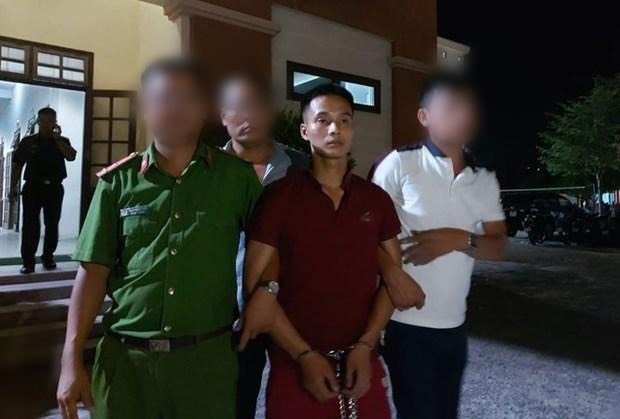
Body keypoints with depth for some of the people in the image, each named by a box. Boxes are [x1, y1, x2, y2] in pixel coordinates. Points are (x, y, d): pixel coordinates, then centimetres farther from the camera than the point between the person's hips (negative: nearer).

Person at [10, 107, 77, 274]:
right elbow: (17, 165, 7)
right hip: (32, 187, -1)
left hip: (54, 188, 1)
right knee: (30, 225, -4)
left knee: (52, 224, 6)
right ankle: (28, 261, -1)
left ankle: (48, 257, 19)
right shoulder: (28, 141, 5)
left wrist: (57, 138, -11)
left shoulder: (62, 141, 7)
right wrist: (13, 186, 2)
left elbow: (71, 157, -12)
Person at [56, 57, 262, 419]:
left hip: (207, 358, 0)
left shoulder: (237, 176, -3)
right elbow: (94, 271, 0)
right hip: (124, 357, 1)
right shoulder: (118, 181, 0)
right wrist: (72, 360, -2)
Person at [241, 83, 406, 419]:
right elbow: (257, 285, -8)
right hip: (295, 362, -2)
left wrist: (365, 346, -6)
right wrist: (304, 355, -11)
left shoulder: (376, 199, 3)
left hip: (361, 361, 3)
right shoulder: (278, 197, -7)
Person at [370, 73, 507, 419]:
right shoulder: (400, 165, -9)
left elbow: (498, 246, 8)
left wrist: (460, 240, -14)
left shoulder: (485, 181, 7)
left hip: (454, 324, 5)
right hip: (407, 322, -5)